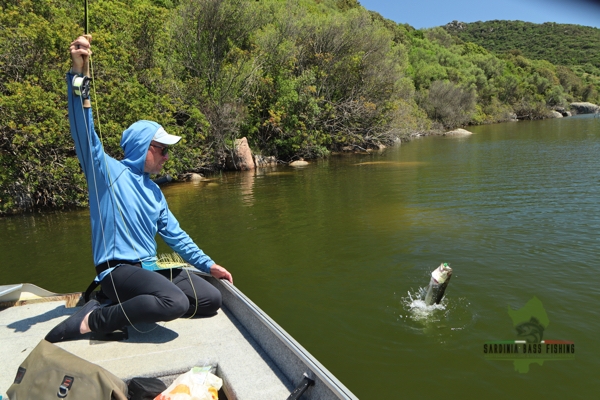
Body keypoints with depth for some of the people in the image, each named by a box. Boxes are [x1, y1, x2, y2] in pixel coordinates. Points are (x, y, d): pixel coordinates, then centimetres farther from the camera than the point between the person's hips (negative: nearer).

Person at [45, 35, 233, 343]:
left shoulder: (153, 191, 17)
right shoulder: (107, 170, -3)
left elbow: (175, 234, 20)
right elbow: (83, 130, -20)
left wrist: (208, 264, 17)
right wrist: (78, 74, -32)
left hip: (150, 269, 8)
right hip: (117, 270, -8)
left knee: (212, 300, 1)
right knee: (176, 302, -32)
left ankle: (137, 305, 6)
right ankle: (94, 319, -14)